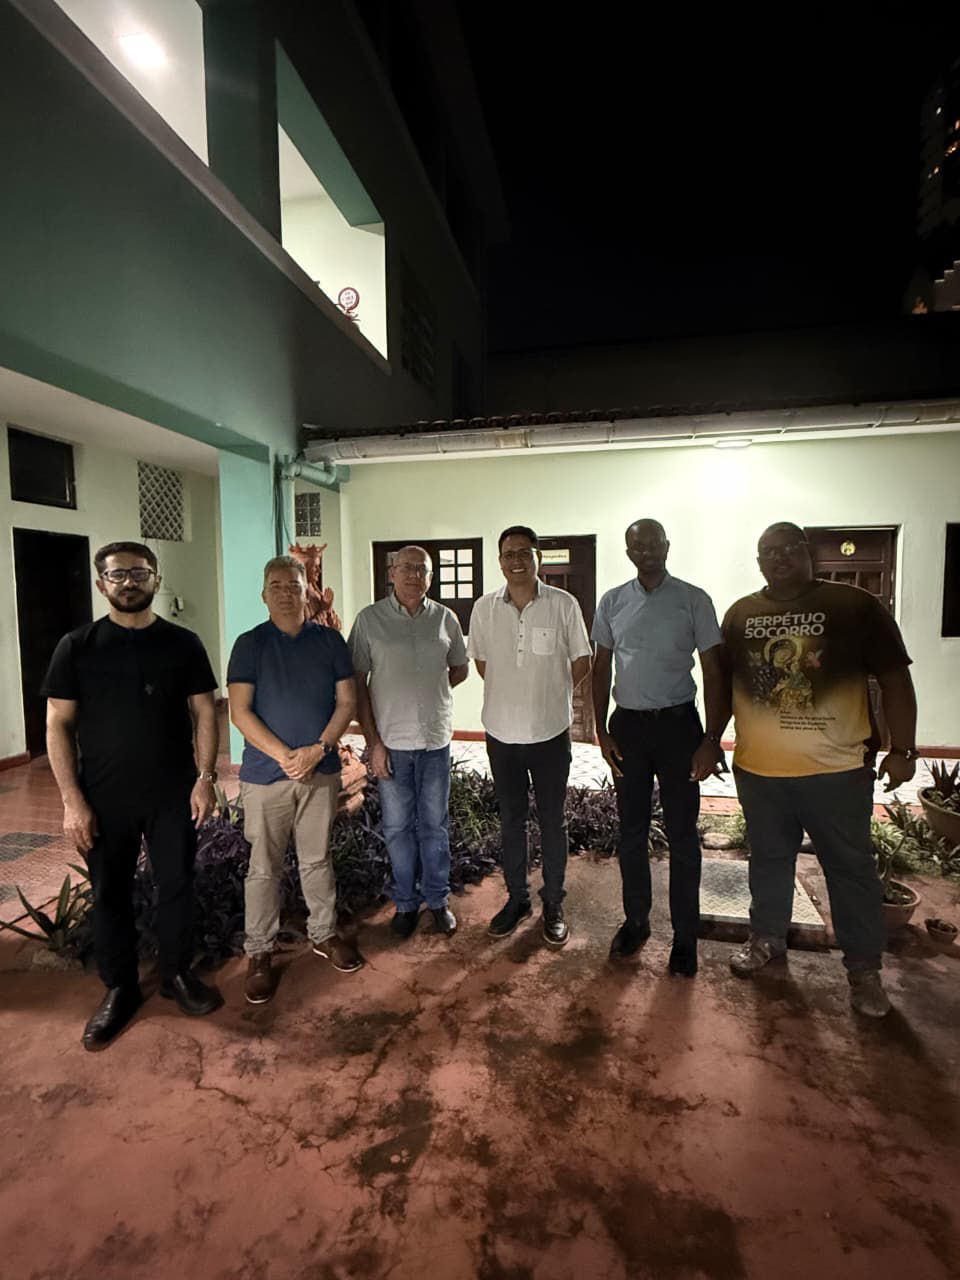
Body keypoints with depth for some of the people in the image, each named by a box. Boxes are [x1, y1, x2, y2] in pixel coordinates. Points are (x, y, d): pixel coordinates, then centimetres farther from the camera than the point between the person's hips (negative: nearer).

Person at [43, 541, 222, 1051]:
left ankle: (177, 974, 32)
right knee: (110, 894, 12)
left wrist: (205, 776, -7)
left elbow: (204, 712, 1)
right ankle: (119, 989, 32)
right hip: (105, 798, 0)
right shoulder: (76, 646, -2)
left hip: (173, 794, 0)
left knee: (177, 886, 10)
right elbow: (58, 724, -2)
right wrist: (72, 799, -8)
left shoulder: (183, 643, 0)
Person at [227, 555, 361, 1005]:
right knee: (264, 867, 10)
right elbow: (240, 712, -10)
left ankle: (324, 933, 35)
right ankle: (259, 952, 27)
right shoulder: (250, 644, -4)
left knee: (317, 859, 16)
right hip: (266, 774, -2)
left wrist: (317, 749, -14)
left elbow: (346, 702, -1)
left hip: (321, 770, 2)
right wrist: (284, 756, -17)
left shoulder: (330, 640, 1)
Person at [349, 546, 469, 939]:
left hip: (436, 738, 2)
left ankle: (438, 899, 31)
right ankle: (406, 902, 30)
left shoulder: (445, 618, 2)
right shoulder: (370, 619, -4)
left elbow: (460, 669, 16)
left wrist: (428, 687, 0)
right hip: (391, 741, -1)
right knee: (398, 827, 12)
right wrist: (373, 741, -8)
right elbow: (357, 682, -4)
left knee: (435, 825, 13)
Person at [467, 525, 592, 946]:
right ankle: (517, 897, 34)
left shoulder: (563, 604, -10)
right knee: (510, 819, 15)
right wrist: (515, 692, 7)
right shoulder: (484, 608, -3)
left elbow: (581, 663, 1)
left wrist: (550, 695, 4)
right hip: (502, 733, 2)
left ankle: (553, 904, 29)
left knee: (552, 821, 11)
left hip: (550, 733, -2)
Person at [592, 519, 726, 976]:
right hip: (627, 724, 3)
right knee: (632, 828, 12)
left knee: (682, 833, 6)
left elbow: (713, 672, -3)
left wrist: (712, 739, -9)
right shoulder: (612, 602, 4)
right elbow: (601, 668, 9)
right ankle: (636, 919, 29)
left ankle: (685, 934, 22)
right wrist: (601, 730, 3)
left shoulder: (693, 600, -3)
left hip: (677, 723, -2)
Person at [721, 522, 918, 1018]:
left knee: (851, 869, 12)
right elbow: (722, 683, 9)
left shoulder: (855, 606, -6)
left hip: (838, 769, -2)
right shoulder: (740, 614, 3)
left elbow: (894, 679, -4)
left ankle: (864, 967, 30)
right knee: (769, 860, 18)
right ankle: (767, 938, 38)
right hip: (758, 769, 3)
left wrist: (902, 749, -8)